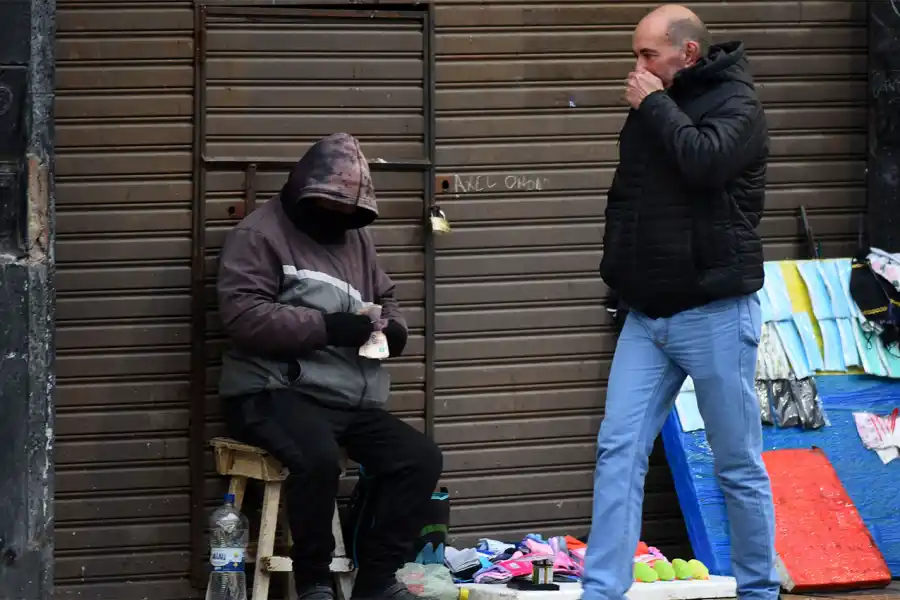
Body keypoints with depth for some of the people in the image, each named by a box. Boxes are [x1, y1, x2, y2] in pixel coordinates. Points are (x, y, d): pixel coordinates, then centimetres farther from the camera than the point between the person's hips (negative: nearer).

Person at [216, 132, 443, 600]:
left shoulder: (355, 237, 19)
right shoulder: (260, 234, -4)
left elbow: (384, 299, 30)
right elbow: (242, 315, -16)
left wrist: (393, 329, 4)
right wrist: (325, 327, -20)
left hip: (351, 399, 8)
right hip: (276, 392, -8)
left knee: (421, 459, -9)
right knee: (318, 457, -36)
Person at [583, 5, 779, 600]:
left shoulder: (737, 105, -6)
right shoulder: (652, 107, 13)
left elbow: (703, 161, -27)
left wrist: (655, 104, -14)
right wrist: (619, 267, 15)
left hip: (715, 315, -6)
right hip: (646, 315, 6)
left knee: (739, 464, 2)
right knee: (618, 452, -4)